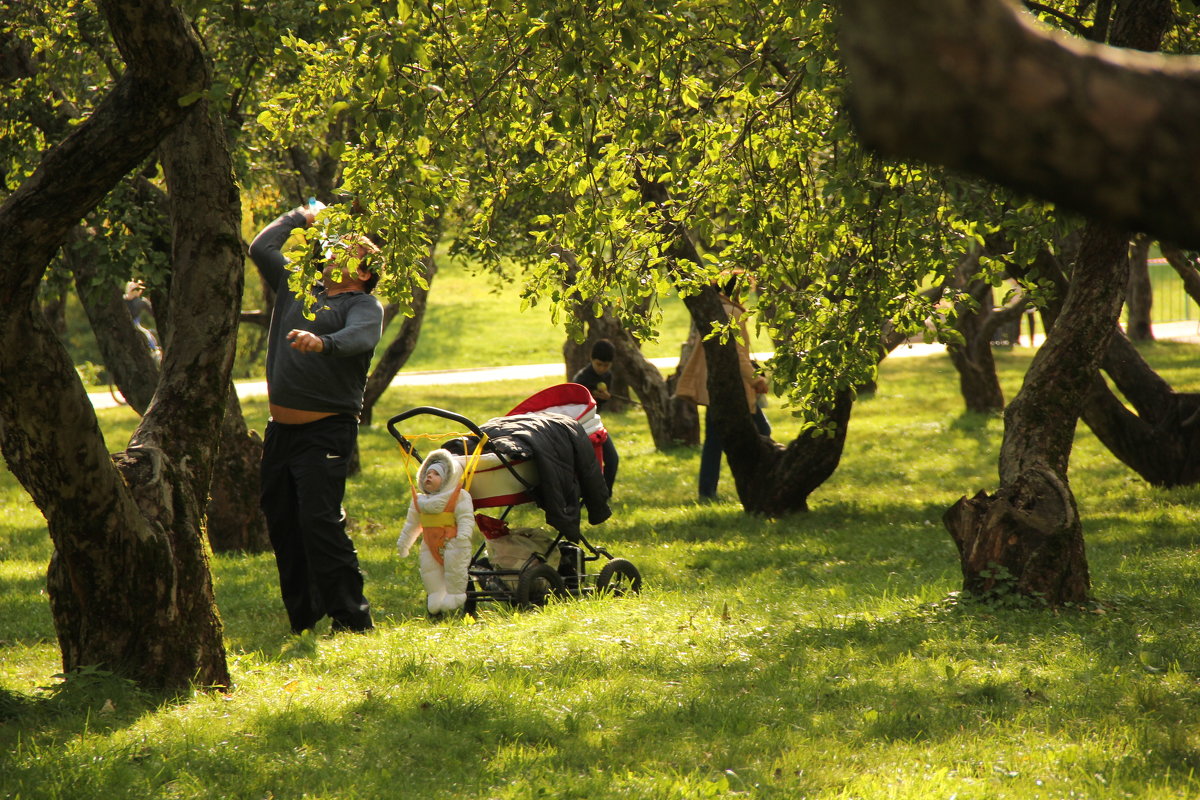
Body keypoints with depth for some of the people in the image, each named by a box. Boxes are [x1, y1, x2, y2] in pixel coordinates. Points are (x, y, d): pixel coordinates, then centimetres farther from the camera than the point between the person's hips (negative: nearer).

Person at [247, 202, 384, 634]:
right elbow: (261, 248, 22)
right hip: (281, 430, 7)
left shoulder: (365, 306, -3)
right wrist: (302, 217, 27)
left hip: (326, 431, -7)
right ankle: (302, 613, 19)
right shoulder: (297, 286, 18)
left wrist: (323, 343, -44)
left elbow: (360, 338, -24)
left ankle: (351, 617, -13)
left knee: (319, 519, -16)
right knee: (281, 521, 9)